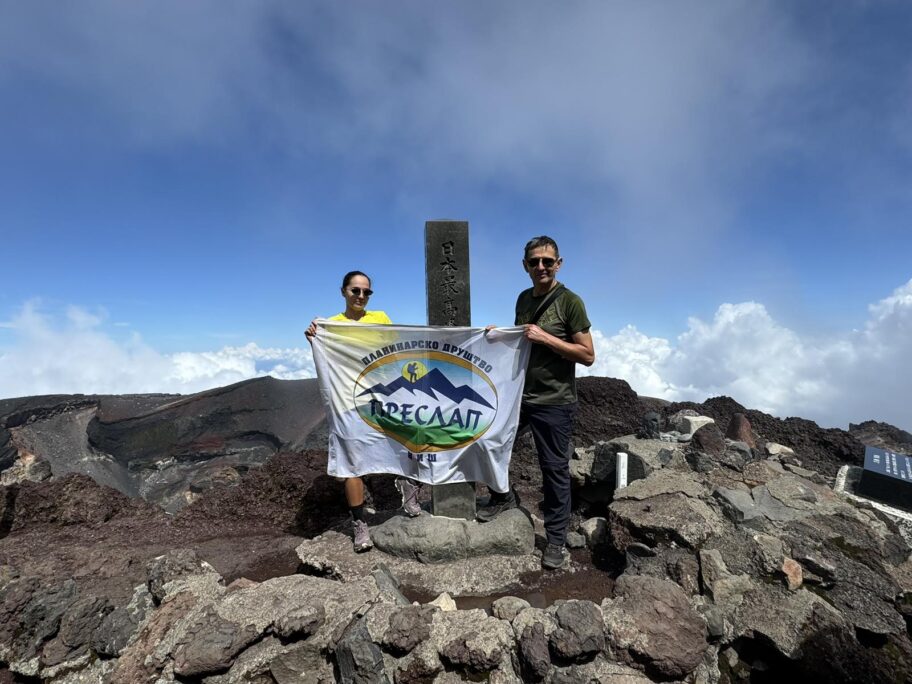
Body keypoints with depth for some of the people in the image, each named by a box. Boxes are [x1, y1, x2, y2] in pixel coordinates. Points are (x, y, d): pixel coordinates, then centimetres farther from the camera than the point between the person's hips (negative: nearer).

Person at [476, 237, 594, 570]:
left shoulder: (569, 302, -11)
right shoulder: (523, 299, 8)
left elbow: (588, 355, -13)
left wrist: (546, 338, -21)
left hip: (554, 402, -6)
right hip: (518, 393, 6)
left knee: (554, 469, 4)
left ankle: (557, 539, 23)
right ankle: (503, 496, 39)